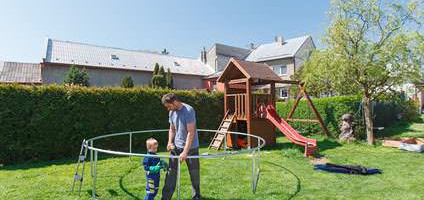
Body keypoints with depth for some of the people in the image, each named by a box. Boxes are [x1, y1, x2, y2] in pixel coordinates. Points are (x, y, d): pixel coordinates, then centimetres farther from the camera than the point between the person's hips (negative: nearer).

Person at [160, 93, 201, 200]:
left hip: (191, 147, -5)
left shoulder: (188, 110, -19)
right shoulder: (172, 112, 2)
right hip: (176, 147, 5)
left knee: (194, 173, 9)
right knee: (171, 173, 5)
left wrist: (185, 152, -23)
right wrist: (170, 142, -3)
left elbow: (191, 133, -21)